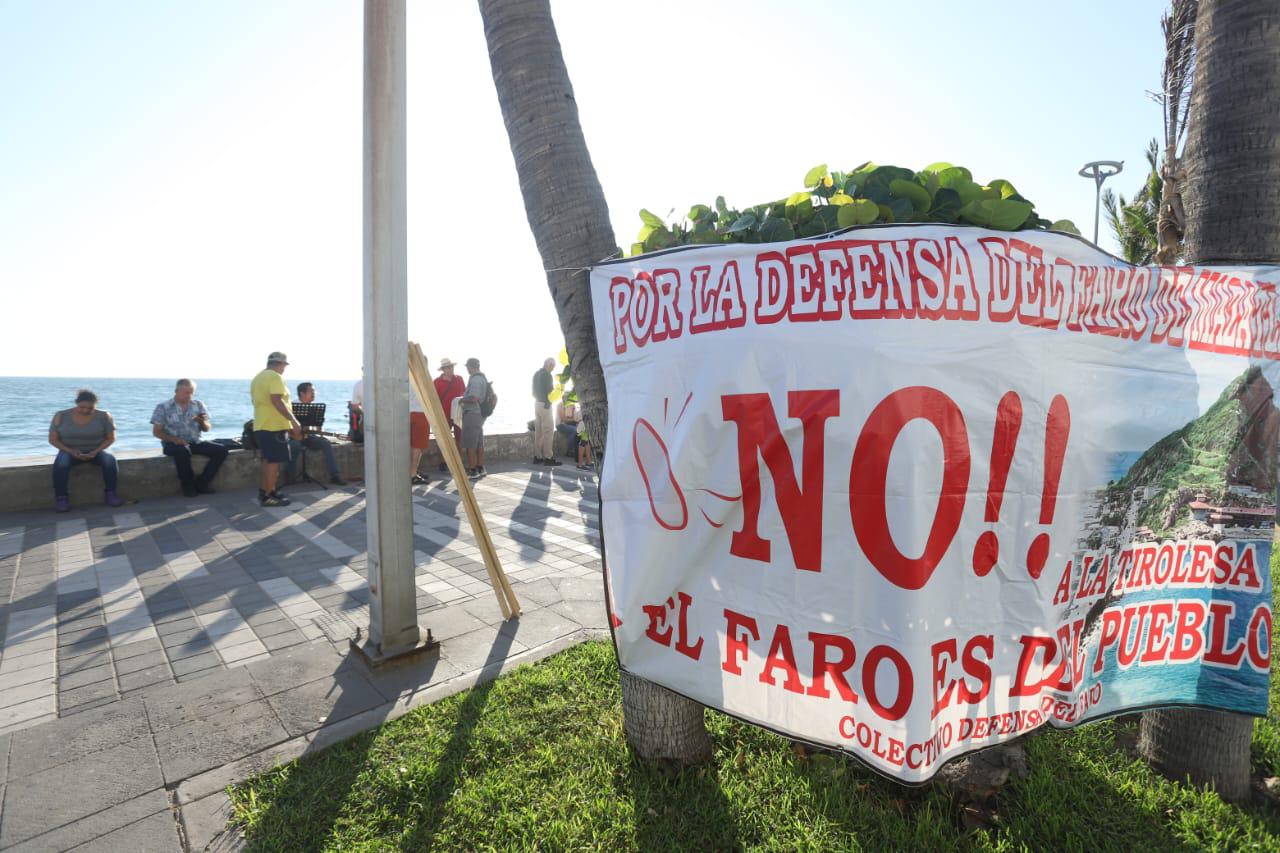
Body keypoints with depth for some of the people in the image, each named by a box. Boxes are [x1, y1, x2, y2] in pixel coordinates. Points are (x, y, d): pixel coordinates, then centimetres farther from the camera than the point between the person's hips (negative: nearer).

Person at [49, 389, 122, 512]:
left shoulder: (103, 416, -7)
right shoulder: (61, 416, -6)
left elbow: (111, 438, -3)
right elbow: (53, 439, -2)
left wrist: (95, 452, -18)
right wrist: (71, 451, -18)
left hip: (96, 451, 0)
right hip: (69, 452, 0)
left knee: (110, 460, -32)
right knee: (61, 463, -33)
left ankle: (110, 493, -19)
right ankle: (61, 496, -20)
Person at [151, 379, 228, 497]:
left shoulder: (198, 405, 7)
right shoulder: (163, 407, -2)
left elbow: (207, 429, 6)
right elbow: (156, 432, -3)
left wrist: (202, 422, -18)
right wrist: (174, 439, -21)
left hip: (195, 442, 4)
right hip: (173, 443, -4)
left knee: (221, 450, -19)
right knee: (182, 452, -38)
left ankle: (201, 483, -8)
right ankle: (188, 485, -16)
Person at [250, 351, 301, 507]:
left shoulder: (257, 377, 19)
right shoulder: (275, 377, -13)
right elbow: (277, 401, -24)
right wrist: (294, 421, -24)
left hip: (261, 426, 10)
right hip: (274, 426, -10)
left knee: (268, 460, 17)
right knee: (274, 461, -4)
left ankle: (264, 492, 22)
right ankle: (268, 496, -1)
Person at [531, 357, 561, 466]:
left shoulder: (536, 373, 12)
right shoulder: (547, 375, -14)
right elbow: (549, 390, -17)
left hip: (537, 403, 9)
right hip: (544, 404, -9)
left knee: (538, 430, 10)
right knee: (549, 430, -6)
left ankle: (537, 456, 12)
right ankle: (548, 457, -7)